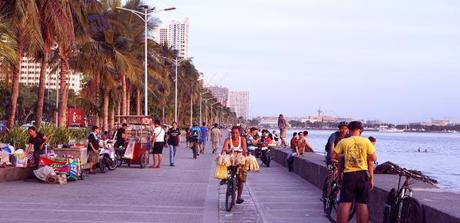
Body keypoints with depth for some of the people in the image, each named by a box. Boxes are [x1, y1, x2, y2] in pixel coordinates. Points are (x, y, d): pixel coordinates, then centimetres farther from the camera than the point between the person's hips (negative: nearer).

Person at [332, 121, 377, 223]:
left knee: (345, 203, 1)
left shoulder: (343, 142, 0)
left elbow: (333, 156, -2)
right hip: (362, 174, 0)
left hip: (348, 174, 0)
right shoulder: (366, 141, -1)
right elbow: (373, 158, -2)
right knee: (362, 204, 3)